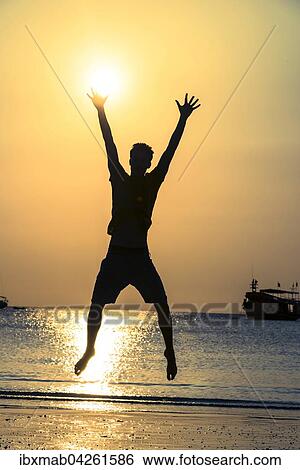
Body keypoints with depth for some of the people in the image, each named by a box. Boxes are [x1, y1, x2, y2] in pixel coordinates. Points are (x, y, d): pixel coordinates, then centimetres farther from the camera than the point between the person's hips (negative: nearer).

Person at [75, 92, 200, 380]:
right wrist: (101, 111, -2)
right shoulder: (119, 180, 6)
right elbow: (110, 147, 2)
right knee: (96, 306, 1)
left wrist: (183, 119, -2)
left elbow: (170, 150, 1)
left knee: (162, 306, -8)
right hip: (115, 255, 1)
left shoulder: (152, 182, 5)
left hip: (140, 257, -1)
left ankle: (170, 351, 5)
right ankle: (90, 349, 19)